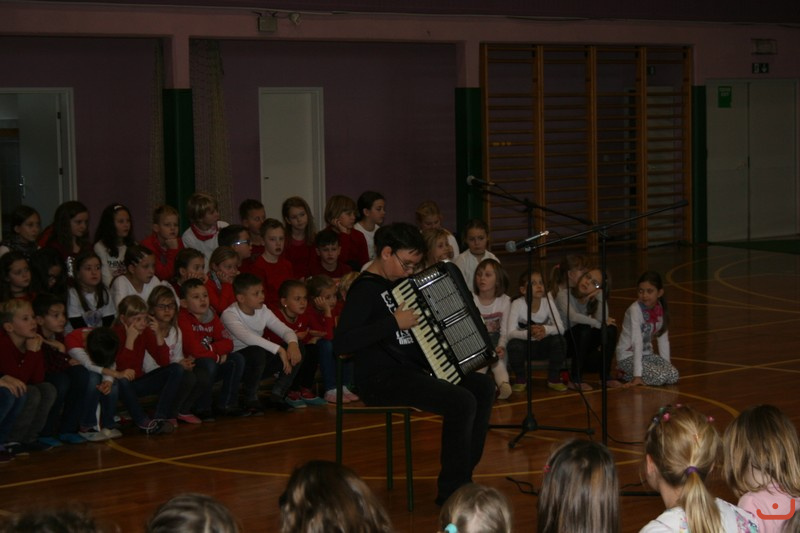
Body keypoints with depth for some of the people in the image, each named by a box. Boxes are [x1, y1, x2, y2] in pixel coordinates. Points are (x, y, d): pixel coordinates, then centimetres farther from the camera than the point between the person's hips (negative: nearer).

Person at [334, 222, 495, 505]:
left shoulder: (398, 284, 15)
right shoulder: (365, 290, -14)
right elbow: (340, 343, -27)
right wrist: (394, 323, -25)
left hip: (411, 369, 10)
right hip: (382, 380, -10)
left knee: (483, 385, 2)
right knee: (461, 401, -24)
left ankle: (464, 474, 6)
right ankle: (451, 491, -12)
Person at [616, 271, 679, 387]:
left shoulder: (660, 309, -2)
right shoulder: (635, 309, -22)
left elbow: (663, 338, 5)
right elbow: (637, 342, -27)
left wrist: (667, 364, -1)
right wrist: (637, 375, -29)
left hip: (646, 354, 7)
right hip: (628, 356, -7)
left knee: (673, 376, -13)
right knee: (660, 377, -26)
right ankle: (629, 376, -2)